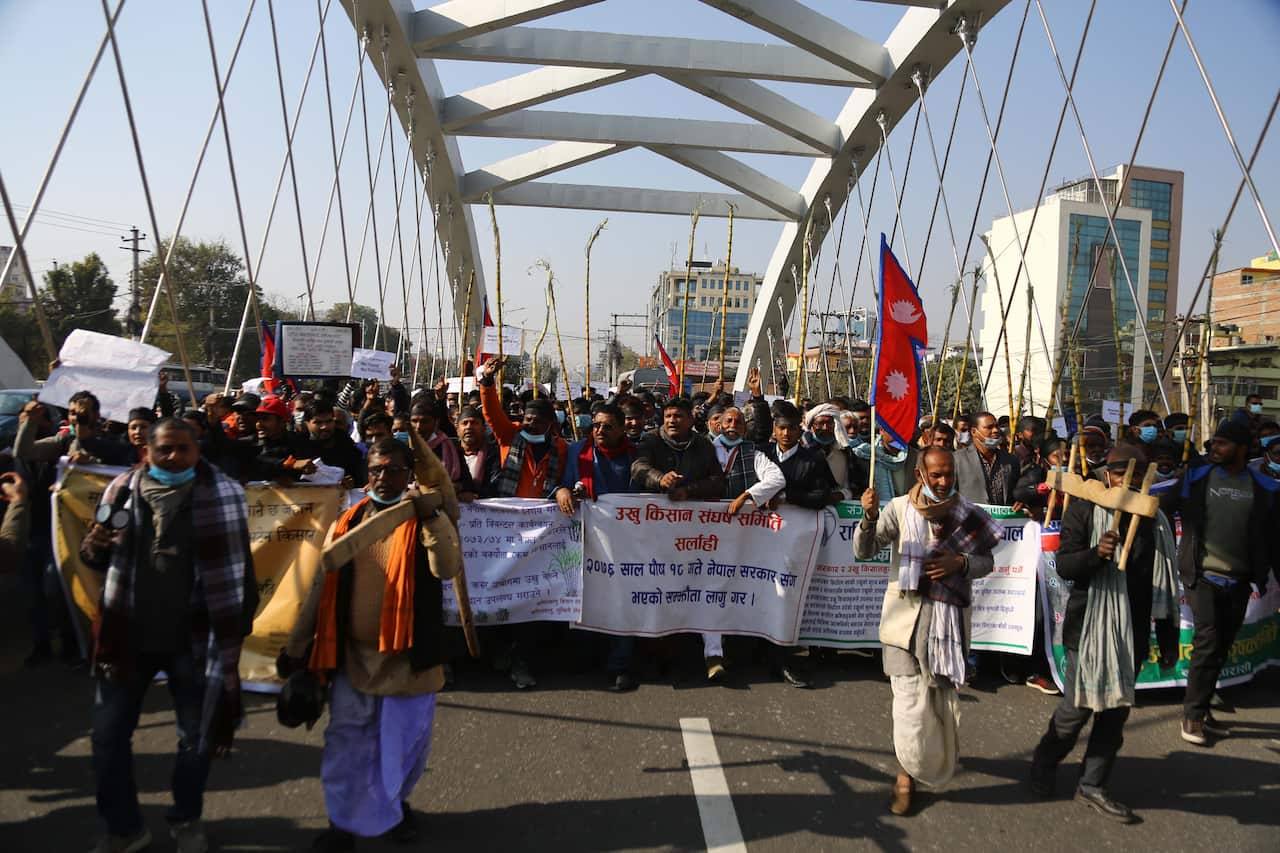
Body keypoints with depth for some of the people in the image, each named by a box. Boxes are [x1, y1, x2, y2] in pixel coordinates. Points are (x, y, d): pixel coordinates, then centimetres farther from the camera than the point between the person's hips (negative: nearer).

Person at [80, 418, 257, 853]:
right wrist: (92, 548, -14)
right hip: (129, 632, 2)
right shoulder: (123, 490, 0)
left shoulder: (223, 494, -8)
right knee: (108, 733, 10)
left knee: (197, 736, 12)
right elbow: (103, 561, 9)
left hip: (194, 638, -2)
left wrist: (241, 622, -6)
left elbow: (238, 565, -3)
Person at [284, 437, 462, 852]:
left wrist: (433, 516, -31)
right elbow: (323, 587, 6)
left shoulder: (428, 519, -5)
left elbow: (448, 568, -23)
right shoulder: (347, 522, 4)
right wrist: (297, 647, 5)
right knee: (345, 744, 10)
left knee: (404, 741, 13)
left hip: (406, 655, -2)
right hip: (352, 654, 2)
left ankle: (396, 805, 38)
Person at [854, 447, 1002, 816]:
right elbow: (863, 551, -15)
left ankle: (937, 756, 42)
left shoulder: (966, 513, 2)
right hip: (907, 615, -3)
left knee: (943, 696, 16)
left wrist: (960, 563, -13)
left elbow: (986, 562, 8)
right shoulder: (899, 509, -7)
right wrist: (870, 518, -34)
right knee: (910, 697, -7)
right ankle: (906, 774, 11)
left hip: (948, 618, 3)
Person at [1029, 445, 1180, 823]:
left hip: (1132, 631, 5)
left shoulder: (1155, 521, 7)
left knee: (1116, 709, 9)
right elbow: (1064, 565, -11)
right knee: (1079, 706, 0)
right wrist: (1097, 553, -32)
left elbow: (1163, 583, 14)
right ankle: (1044, 763, 25)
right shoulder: (1085, 510, -6)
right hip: (1090, 625, -5)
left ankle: (1092, 785, 22)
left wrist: (1168, 638, 15)